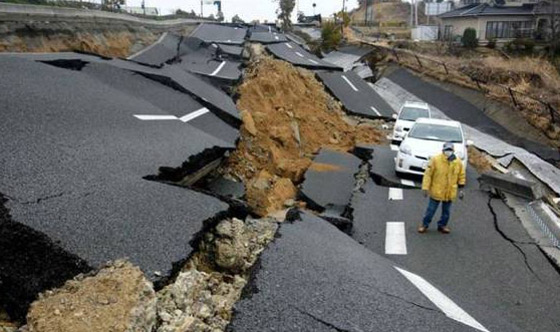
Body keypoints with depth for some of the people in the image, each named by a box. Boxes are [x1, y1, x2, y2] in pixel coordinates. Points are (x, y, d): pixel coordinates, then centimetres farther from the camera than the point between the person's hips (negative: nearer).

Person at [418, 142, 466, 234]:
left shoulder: (458, 162, -3)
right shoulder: (436, 159, -13)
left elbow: (461, 176, 9)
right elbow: (428, 174, -10)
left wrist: (461, 189, 6)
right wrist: (426, 187, -12)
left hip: (450, 193, 3)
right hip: (436, 191, -3)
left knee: (446, 211, 15)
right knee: (431, 210, 6)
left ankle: (442, 225, 33)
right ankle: (425, 224, 22)